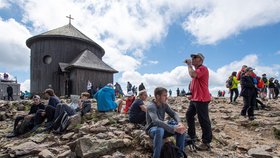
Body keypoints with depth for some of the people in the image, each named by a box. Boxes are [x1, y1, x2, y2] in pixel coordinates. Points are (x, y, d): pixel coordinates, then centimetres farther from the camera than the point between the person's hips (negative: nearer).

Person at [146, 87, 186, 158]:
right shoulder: (151, 106, -24)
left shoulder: (164, 105, 0)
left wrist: (179, 123, -28)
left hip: (162, 127, 7)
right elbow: (156, 121, -39)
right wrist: (174, 128, -44)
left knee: (181, 129, -13)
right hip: (152, 129, -7)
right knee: (160, 130, -41)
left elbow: (174, 114, -4)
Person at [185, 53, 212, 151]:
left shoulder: (203, 68, -12)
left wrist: (189, 65, -15)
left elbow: (192, 75, -29)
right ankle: (191, 136, 31)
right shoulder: (196, 69, 19)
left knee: (203, 120, -5)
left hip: (201, 99, -10)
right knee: (189, 115, 17)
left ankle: (206, 143, 4)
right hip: (194, 98, 11)